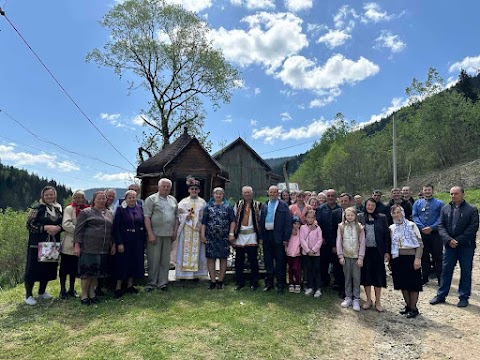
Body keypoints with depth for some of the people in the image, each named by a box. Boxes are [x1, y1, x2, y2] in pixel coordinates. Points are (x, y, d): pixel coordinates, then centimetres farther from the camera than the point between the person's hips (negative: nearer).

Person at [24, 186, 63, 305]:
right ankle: (28, 295, 13)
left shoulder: (58, 209, 9)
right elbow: (29, 225, -11)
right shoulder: (38, 209, -6)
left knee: (49, 268, 11)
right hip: (37, 244, -5)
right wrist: (46, 227, -20)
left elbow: (63, 224, 14)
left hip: (52, 244, 5)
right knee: (33, 268, 0)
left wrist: (58, 228, -9)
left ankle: (42, 292, 28)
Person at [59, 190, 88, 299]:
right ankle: (63, 290, 18)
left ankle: (71, 289, 25)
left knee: (74, 269, 13)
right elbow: (66, 224, -17)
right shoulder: (69, 209, -5)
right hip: (69, 244, -4)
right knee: (65, 268, 5)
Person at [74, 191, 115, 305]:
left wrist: (113, 244, 12)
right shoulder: (86, 212, -1)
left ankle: (92, 292, 22)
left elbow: (112, 230, 18)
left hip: (104, 249, 5)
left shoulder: (109, 214, 15)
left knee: (97, 271, 10)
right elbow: (78, 229, -4)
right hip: (89, 248, -5)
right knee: (87, 270, -1)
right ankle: (84, 294, 12)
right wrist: (77, 245, -10)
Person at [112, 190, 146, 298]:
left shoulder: (140, 208, 5)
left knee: (135, 263, 10)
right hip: (124, 241, -4)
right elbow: (116, 227, -11)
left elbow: (143, 224, 8)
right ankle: (118, 288, 12)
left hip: (138, 241, 4)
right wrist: (119, 243, -16)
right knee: (122, 263, 2)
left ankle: (130, 285, 23)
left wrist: (144, 240, 4)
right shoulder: (120, 209, -7)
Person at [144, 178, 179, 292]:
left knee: (165, 260, 8)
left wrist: (175, 232, 8)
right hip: (155, 234, -4)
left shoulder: (173, 200, 15)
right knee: (153, 259, 1)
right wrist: (150, 234, -14)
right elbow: (147, 217, -8)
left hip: (168, 235, 5)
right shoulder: (151, 199, -2)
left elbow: (176, 217, 17)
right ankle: (152, 283, 14)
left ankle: (162, 283, 17)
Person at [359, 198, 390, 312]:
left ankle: (378, 301, 19)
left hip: (377, 251, -1)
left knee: (378, 275, 5)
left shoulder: (382, 218, 1)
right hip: (365, 250, 1)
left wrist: (387, 251, -4)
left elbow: (387, 235, 1)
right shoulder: (360, 218, 3)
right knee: (366, 275, 7)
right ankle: (368, 300, 22)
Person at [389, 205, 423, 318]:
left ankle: (413, 308, 14)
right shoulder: (391, 228, 9)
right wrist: (389, 259, 10)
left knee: (413, 283, 2)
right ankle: (408, 305, 26)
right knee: (402, 283, 11)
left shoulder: (411, 225, -5)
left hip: (410, 257, -4)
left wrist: (417, 258, -15)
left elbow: (419, 243, -7)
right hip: (397, 258, 5)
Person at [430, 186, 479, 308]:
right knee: (446, 270, 8)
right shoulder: (445, 209, 7)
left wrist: (458, 241, -15)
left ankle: (464, 297, 19)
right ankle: (441, 295, 17)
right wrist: (448, 239, -12)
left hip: (466, 246, -3)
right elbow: (441, 226, 3)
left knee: (466, 272, 7)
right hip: (450, 245, 3)